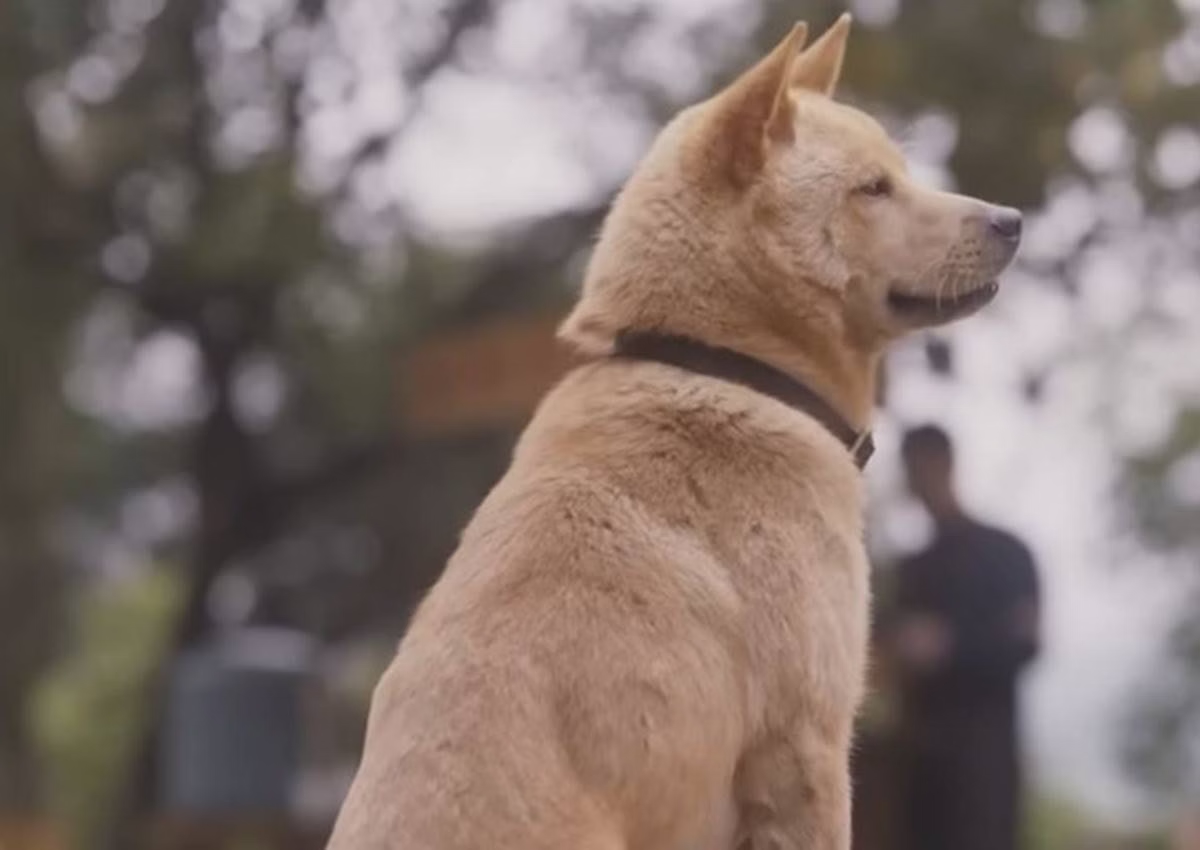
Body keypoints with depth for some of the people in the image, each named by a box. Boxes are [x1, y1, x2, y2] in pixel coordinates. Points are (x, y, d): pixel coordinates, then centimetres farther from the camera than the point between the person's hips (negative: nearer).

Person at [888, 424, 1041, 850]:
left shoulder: (1002, 554, 5)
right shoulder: (914, 569, 23)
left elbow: (1022, 645, -5)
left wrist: (946, 644, -17)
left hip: (981, 747, -6)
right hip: (926, 750, 6)